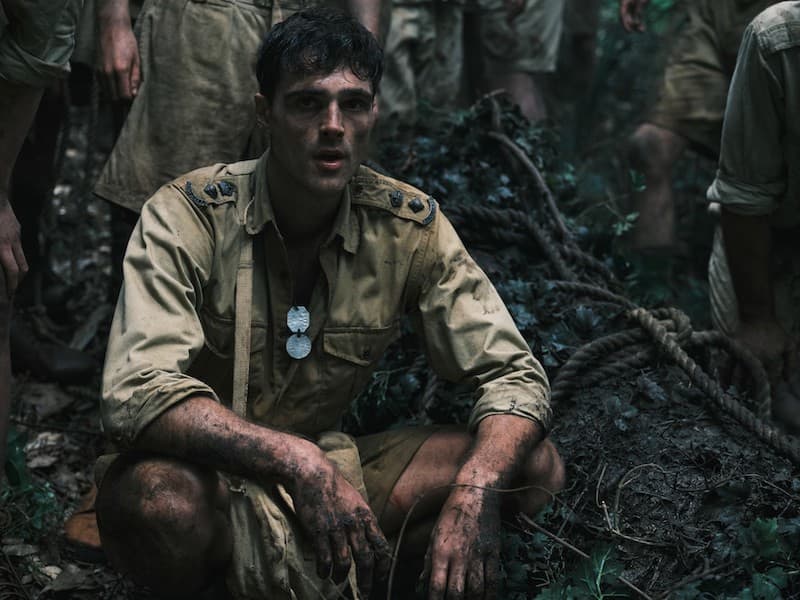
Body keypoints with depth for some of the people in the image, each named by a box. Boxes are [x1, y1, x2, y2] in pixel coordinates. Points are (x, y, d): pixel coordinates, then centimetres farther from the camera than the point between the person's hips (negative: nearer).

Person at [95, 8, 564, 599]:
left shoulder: (410, 226, -8)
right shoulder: (188, 217, -18)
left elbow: (515, 374, -9)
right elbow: (136, 394, -30)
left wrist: (475, 490, -31)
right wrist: (300, 461, -44)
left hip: (326, 473, 4)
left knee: (534, 466, -13)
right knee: (160, 499, -40)